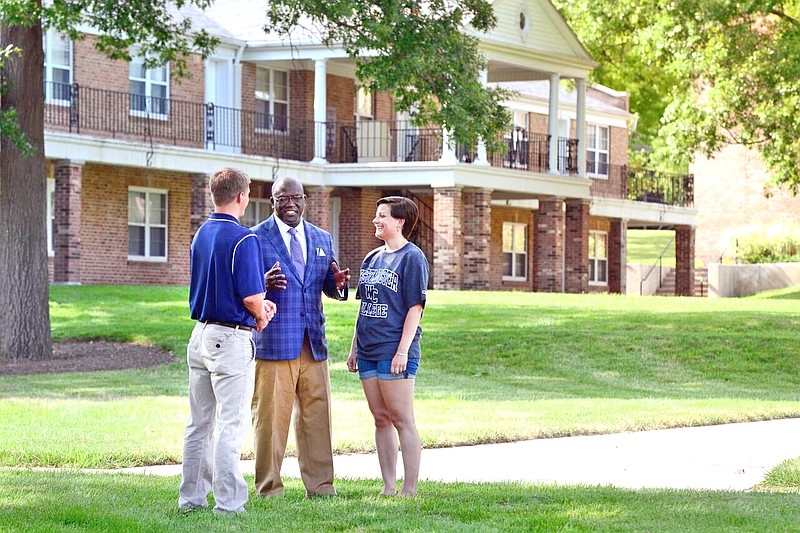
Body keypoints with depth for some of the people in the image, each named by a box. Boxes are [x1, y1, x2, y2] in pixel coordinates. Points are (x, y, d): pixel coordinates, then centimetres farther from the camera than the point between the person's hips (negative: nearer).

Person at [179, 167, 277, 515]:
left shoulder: (200, 235, 11)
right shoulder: (242, 238, -15)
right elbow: (252, 295, -19)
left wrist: (259, 305, 13)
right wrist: (260, 316, 3)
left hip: (200, 335, 8)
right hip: (231, 338, -8)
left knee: (199, 422, 13)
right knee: (231, 424, -4)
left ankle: (191, 496, 18)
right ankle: (228, 502, -4)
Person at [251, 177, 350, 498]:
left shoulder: (321, 239, 16)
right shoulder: (256, 238, 0)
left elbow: (329, 286, 21)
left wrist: (338, 284, -3)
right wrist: (263, 284, -24)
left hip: (313, 343, 5)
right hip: (273, 341, -5)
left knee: (317, 414, 6)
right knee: (271, 416, -3)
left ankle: (320, 486, 13)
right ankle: (269, 489, 5)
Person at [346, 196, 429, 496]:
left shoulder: (412, 258, -6)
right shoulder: (372, 259, 16)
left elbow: (415, 308, -11)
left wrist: (403, 350, -17)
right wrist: (355, 348, 17)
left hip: (395, 351, -8)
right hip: (369, 351, 8)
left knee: (402, 420, -5)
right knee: (381, 420, 9)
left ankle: (409, 490, -3)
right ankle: (388, 487, 14)